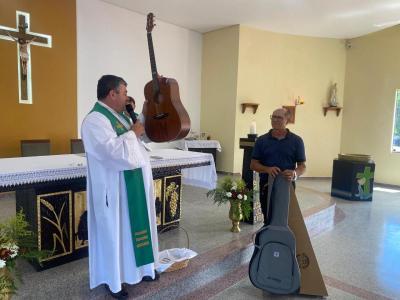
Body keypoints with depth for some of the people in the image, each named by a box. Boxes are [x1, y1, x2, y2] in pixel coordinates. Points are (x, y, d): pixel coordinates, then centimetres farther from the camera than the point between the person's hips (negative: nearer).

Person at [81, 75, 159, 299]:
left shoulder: (119, 115, 12)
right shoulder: (95, 120, -18)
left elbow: (145, 135, 23)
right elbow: (114, 150, -30)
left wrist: (142, 121, 10)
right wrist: (133, 133, -18)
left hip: (133, 185, 10)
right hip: (114, 188, -9)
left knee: (133, 227, 19)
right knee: (115, 231, 5)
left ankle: (137, 269, 36)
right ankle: (113, 280, 23)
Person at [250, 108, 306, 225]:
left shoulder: (296, 141, 1)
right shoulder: (261, 140, 2)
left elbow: (302, 166, 2)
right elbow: (253, 164, 2)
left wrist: (294, 173, -21)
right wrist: (267, 169, -18)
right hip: (266, 186, 1)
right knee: (268, 220, 11)